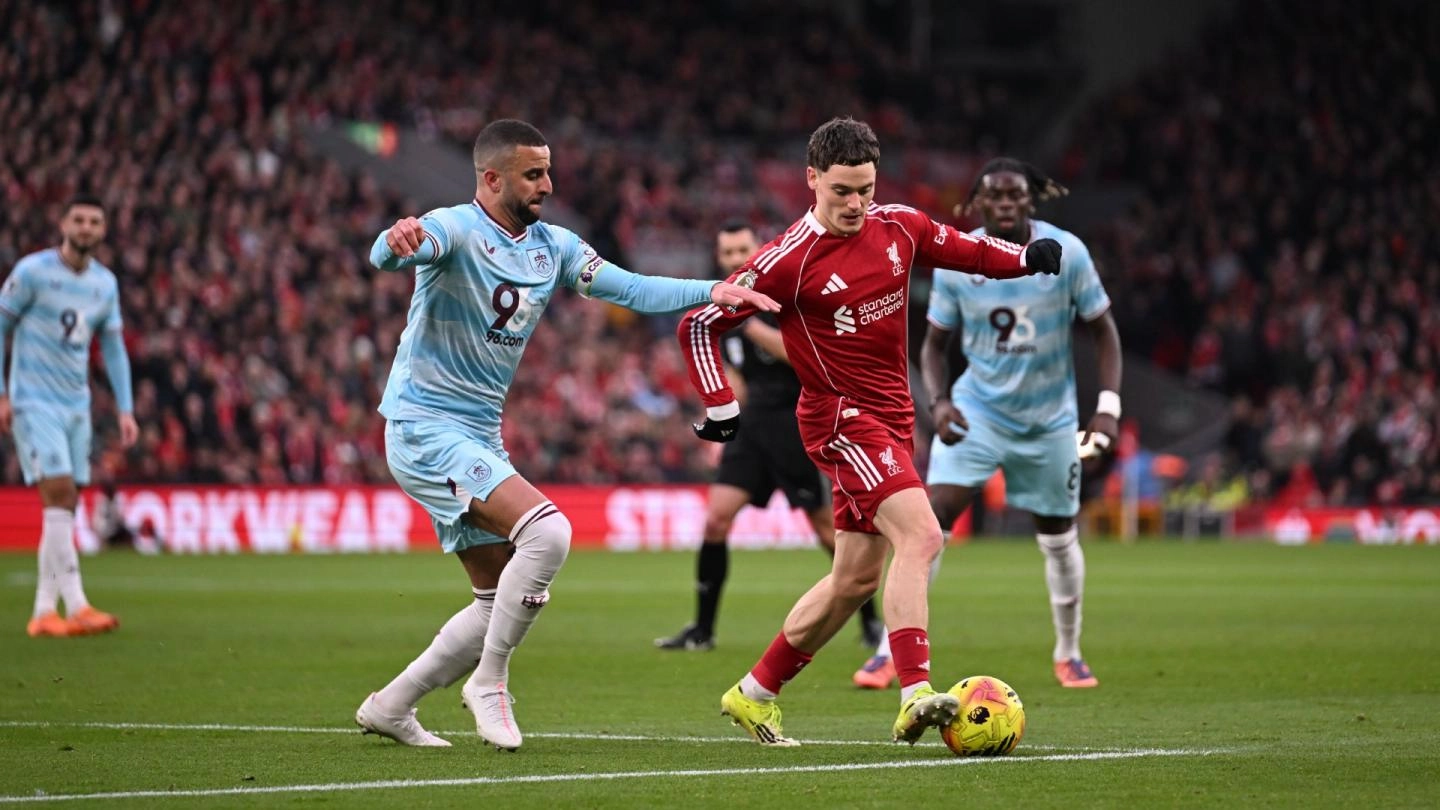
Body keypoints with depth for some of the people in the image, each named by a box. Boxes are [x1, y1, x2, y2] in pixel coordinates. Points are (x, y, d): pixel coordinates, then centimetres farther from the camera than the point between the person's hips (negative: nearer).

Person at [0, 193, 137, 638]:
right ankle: (76, 606, -21)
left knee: (66, 507, 3)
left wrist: (125, 409, 7)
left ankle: (44, 612, 9)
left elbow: (113, 348, 15)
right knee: (59, 493, -17)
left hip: (77, 405, 6)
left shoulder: (105, 283, 8)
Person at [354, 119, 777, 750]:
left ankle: (390, 706, 19)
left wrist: (712, 291, -9)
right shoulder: (454, 230, -14)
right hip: (426, 429, -9)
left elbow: (629, 289, 7)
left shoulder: (552, 246, 9)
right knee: (548, 530, -26)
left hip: (480, 437, 9)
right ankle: (489, 680, -13)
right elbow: (387, 254, -33)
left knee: (505, 600, 10)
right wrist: (398, 242, -59)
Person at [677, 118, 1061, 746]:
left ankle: (754, 694, 24)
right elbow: (699, 325, -8)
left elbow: (965, 249, 20)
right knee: (920, 534, -26)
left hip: (891, 418, 7)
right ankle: (914, 695, -33)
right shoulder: (790, 260, -14)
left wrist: (1027, 256, 2)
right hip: (842, 418, -7)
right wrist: (720, 407, -16)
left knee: (855, 579, 11)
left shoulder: (899, 227, 3)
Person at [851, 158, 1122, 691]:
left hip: (1049, 420, 0)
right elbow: (934, 343, 0)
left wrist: (1108, 407, -15)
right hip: (977, 410, 0)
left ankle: (1069, 655, 32)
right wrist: (938, 400, -18)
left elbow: (1103, 329, -5)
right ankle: (891, 651, -12)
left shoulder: (1066, 253, -14)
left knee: (1059, 537, 10)